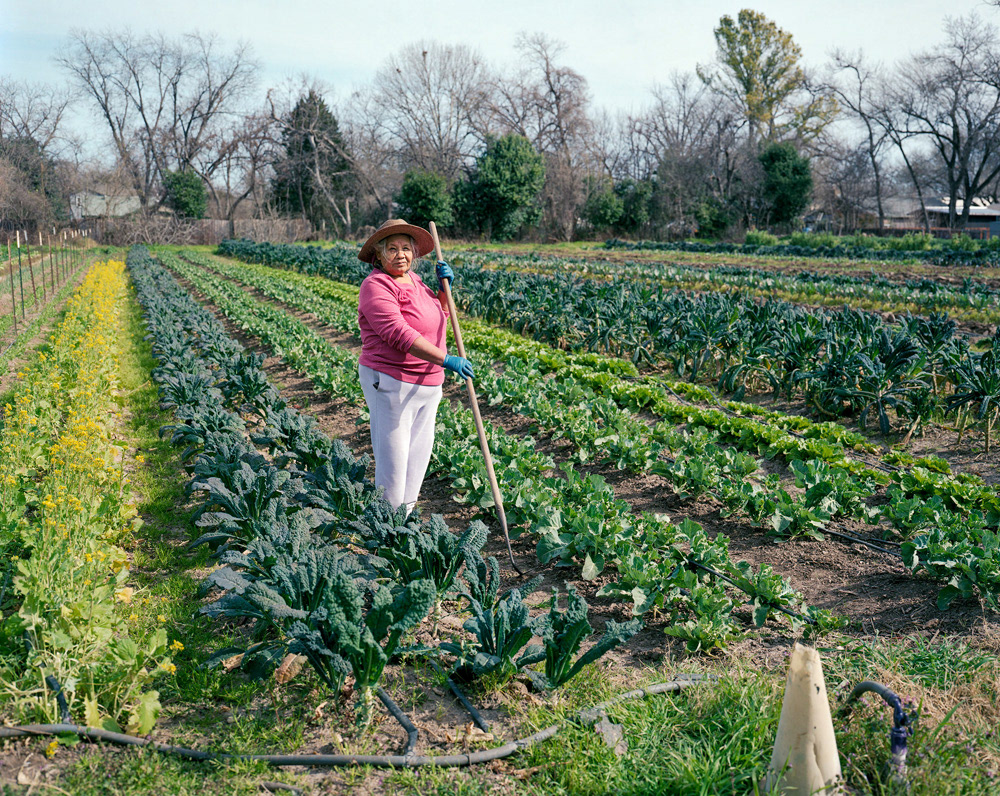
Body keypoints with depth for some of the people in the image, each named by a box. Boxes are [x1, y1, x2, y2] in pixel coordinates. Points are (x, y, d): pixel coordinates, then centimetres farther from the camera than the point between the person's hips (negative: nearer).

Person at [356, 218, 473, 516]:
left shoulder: (413, 280, 12)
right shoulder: (376, 286, -15)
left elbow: (440, 317, 24)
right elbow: (398, 333, -26)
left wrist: (444, 287, 6)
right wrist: (445, 359, -30)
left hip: (427, 384, 9)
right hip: (391, 383, -9)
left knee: (419, 451, 15)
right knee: (393, 458, -4)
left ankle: (405, 517, 29)